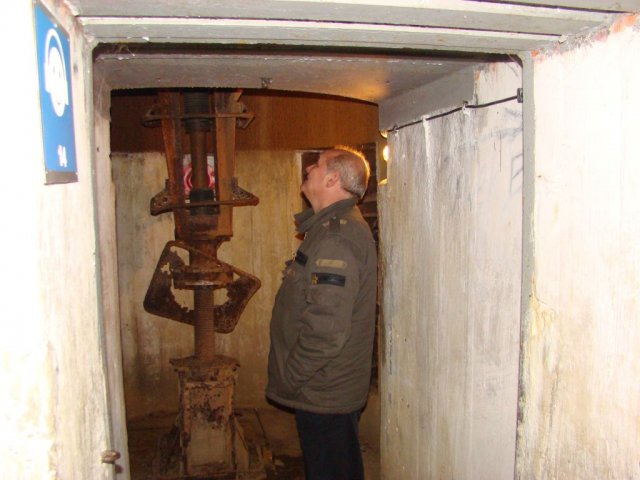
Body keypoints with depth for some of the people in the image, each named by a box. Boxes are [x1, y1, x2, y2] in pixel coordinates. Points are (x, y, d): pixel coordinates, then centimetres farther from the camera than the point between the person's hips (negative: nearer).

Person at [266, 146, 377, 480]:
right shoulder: (335, 227, 11)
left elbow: (327, 329, -31)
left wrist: (288, 377, -17)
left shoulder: (336, 237, -24)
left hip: (324, 393, -10)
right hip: (330, 390, 10)